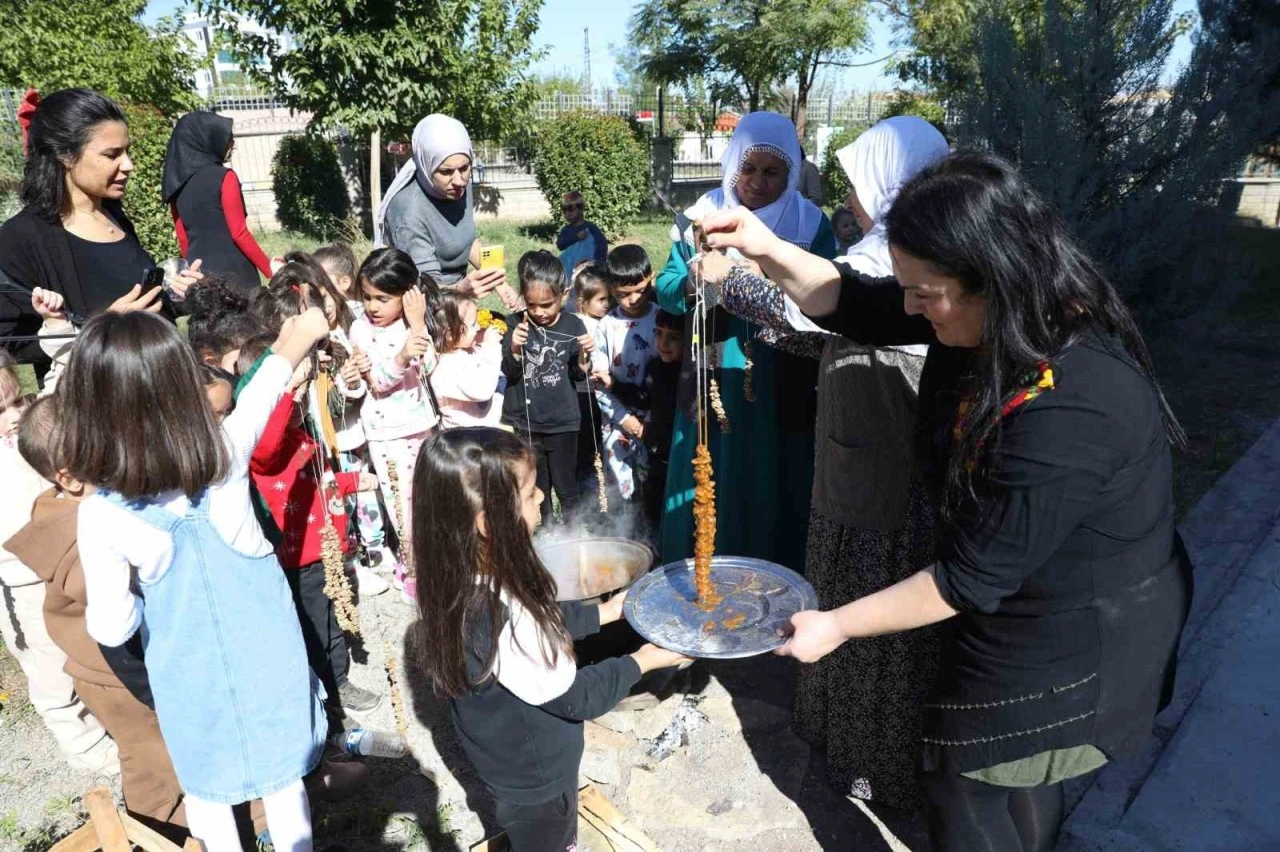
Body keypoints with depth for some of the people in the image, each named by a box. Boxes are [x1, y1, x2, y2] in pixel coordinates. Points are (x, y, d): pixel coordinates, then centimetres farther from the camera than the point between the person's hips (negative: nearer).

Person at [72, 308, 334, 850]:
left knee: (205, 789, 25)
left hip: (190, 674, -1)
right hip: (265, 650, 1)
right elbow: (268, 382, -2)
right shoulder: (227, 453, -20)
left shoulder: (101, 517, -23)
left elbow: (111, 628, -17)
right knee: (283, 781, 21)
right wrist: (305, 329, 14)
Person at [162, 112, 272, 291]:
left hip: (199, 274, 7)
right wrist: (270, 270, -6)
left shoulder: (176, 184, 10)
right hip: (233, 272, -7)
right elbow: (239, 233, -12)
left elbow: (183, 239, 15)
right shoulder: (223, 177, -9)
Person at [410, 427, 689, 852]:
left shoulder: (460, 582, -16)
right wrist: (641, 661, -12)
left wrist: (604, 612, 5)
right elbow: (576, 697, -26)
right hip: (536, 780, -7)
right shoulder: (505, 621, -42)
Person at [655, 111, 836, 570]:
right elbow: (665, 287, -1)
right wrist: (698, 283, -22)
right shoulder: (702, 215, 0)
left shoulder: (811, 223, -3)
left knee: (773, 492, 8)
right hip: (713, 380, 1)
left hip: (782, 389, -1)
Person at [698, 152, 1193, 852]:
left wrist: (837, 625, -19)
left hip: (1072, 643, -8)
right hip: (1028, 605, 8)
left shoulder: (1064, 414, -38)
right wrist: (770, 252, -17)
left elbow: (970, 578, -29)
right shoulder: (1011, 315, -12)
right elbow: (857, 306, -2)